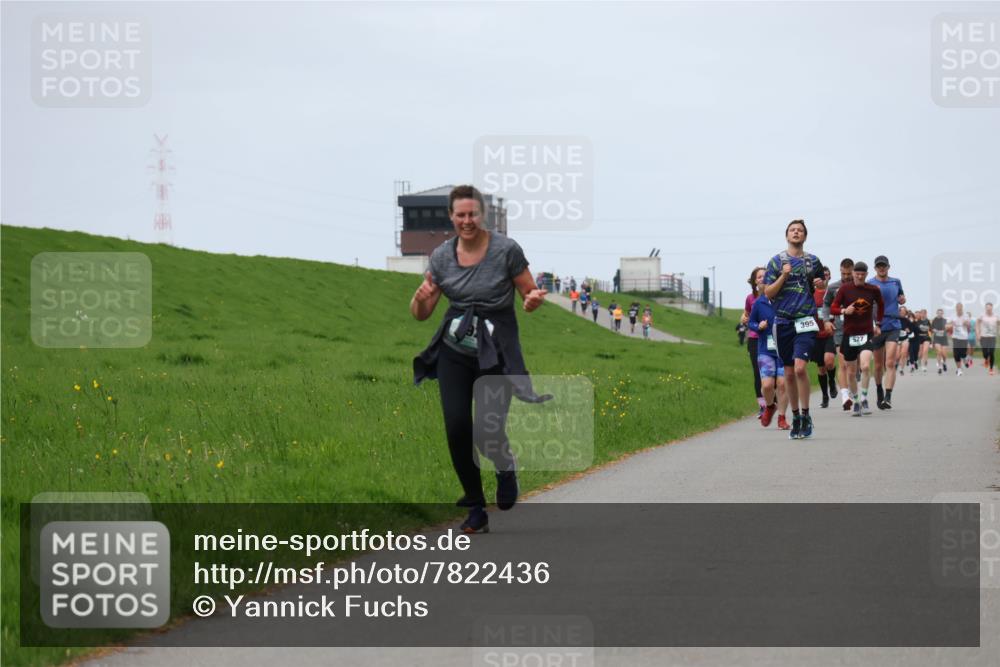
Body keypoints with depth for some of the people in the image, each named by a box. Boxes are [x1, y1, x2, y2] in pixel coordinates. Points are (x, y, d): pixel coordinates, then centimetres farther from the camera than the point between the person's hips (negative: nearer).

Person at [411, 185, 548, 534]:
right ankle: (475, 509, 11)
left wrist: (534, 300, -24)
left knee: (488, 430, -16)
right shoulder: (441, 256, 0)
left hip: (496, 350, -3)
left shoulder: (506, 250, -10)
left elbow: (530, 295, 0)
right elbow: (420, 314, 4)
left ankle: (506, 467, 22)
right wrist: (420, 298, -18)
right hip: (455, 350, 3)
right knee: (457, 429, -7)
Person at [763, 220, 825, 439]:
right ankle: (795, 418, 19)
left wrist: (819, 284, 0)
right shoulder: (776, 261, 6)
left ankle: (806, 416, -6)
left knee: (800, 367, -18)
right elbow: (768, 292, 2)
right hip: (783, 321, 1)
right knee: (789, 372, 7)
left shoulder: (813, 261, 9)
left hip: (805, 321, -1)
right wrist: (783, 276, -12)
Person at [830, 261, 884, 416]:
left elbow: (880, 306, 20)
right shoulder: (845, 289, -1)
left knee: (865, 366, -22)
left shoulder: (873, 290, 1)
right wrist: (844, 310, -19)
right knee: (851, 372, 7)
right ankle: (855, 402, 24)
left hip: (866, 333, -1)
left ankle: (864, 399, -10)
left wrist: (877, 324, 19)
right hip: (849, 334, 1)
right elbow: (833, 307, 0)